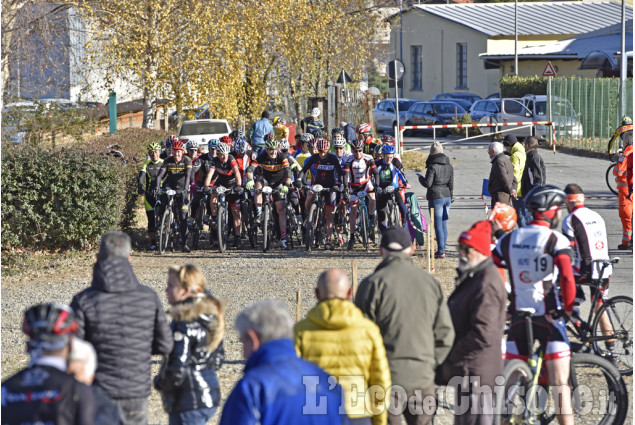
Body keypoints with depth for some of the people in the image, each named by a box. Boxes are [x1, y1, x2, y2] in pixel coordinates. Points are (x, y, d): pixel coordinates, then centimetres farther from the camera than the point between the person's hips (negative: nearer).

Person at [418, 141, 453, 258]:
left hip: (436, 197, -6)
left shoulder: (432, 167, -13)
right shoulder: (449, 167, 7)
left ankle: (441, 251, -4)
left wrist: (420, 178, 6)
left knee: (438, 225, -3)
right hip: (447, 196, 6)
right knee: (444, 224, 13)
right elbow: (451, 184, 12)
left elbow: (427, 183, -14)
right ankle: (442, 249, 19)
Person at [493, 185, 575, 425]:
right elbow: (567, 278, -22)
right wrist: (568, 307, -7)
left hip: (518, 317, 5)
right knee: (560, 385, -2)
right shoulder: (556, 240, -9)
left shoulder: (509, 240, 6)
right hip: (548, 317, -5)